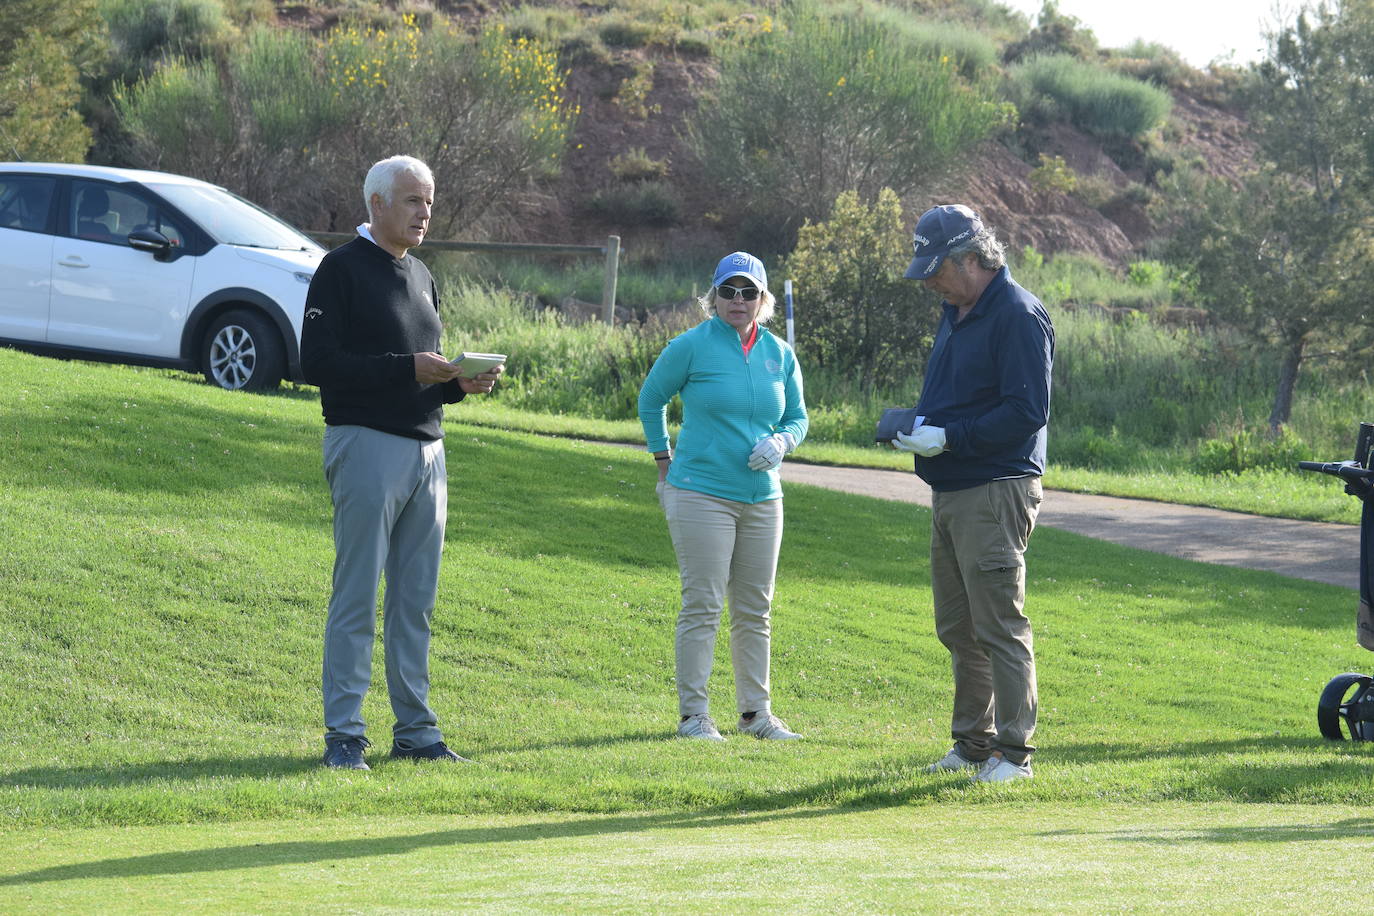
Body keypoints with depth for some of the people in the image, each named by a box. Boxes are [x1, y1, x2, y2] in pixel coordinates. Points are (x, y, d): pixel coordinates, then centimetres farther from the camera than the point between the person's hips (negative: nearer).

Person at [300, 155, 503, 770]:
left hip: (427, 450, 7)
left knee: (416, 599, 8)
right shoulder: (342, 269, -5)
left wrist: (461, 383, 3)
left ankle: (415, 730, 13)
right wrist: (407, 368, -17)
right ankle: (343, 735, -4)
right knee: (357, 598, -6)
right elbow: (316, 362, -14)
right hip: (368, 445, -7)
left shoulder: (421, 278, 19)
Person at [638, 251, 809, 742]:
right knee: (702, 605, -6)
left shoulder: (780, 355, 8)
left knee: (754, 610, 10)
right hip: (702, 495, -5)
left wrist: (781, 441, -5)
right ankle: (693, 713, 1)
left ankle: (755, 711, 19)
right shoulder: (692, 347, -4)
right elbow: (651, 398, 7)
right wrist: (665, 464, 6)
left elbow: (798, 416, 18)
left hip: (762, 497, 5)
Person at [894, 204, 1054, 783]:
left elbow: (1027, 411, -20)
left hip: (996, 491, -10)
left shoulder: (1018, 317, -14)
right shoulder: (955, 312, 16)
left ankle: (1013, 751, -3)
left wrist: (948, 438, -21)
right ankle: (973, 742, 22)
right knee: (957, 628, 14)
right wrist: (919, 427, 5)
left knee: (1000, 627, -7)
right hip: (950, 492, 10)